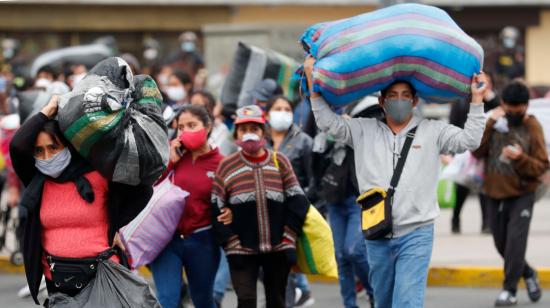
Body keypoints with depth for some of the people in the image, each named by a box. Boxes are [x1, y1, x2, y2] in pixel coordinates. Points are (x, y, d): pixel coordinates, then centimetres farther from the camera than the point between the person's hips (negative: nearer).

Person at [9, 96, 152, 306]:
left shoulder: (96, 176, -6)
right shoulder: (37, 181, 3)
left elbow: (142, 192, 0)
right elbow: (17, 146, -12)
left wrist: (119, 227, -4)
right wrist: (48, 111, -6)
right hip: (57, 282, 3)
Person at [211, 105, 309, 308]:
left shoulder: (280, 162, 6)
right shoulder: (226, 166, 2)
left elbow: (297, 201, 6)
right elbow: (216, 209, 1)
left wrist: (289, 239, -3)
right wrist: (231, 243, -8)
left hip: (277, 249, 2)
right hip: (242, 251, -2)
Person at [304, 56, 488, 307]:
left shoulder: (432, 131, 4)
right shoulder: (364, 131, 9)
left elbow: (469, 140, -4)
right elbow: (328, 122, 4)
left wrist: (477, 99, -10)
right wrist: (312, 80, -2)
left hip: (416, 234, -3)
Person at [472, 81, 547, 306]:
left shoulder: (532, 127, -5)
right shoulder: (494, 123, 2)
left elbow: (542, 166, -6)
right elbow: (477, 152, -9)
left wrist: (521, 158, -24)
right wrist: (490, 124, -18)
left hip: (521, 195, -4)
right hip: (495, 194, 4)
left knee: (515, 240, -15)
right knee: (501, 243, 11)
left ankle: (509, 290, -8)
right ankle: (528, 274, 34)